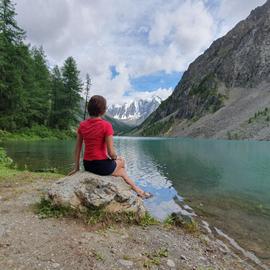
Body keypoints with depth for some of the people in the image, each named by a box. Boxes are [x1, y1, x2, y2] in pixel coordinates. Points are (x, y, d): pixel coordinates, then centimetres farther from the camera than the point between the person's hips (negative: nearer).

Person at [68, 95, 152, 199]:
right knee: (121, 161, 29)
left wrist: (77, 167, 13)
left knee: (121, 170, 29)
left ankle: (138, 190, 42)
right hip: (102, 165, -6)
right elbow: (111, 153, -18)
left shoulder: (82, 125, 0)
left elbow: (77, 148, 5)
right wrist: (116, 158, 4)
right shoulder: (106, 125, -17)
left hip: (87, 165, 6)